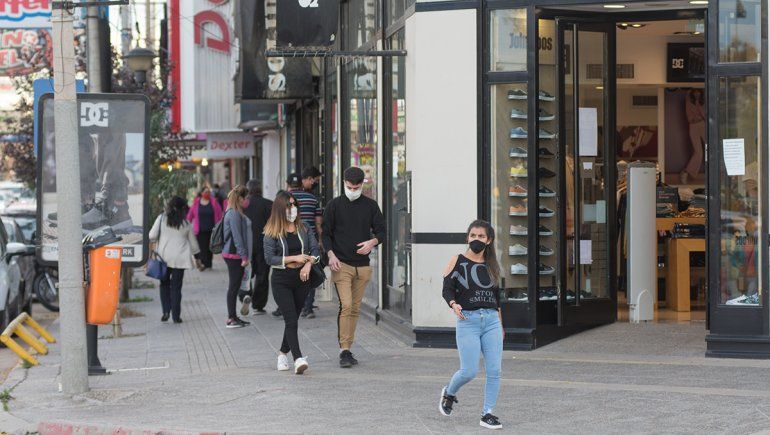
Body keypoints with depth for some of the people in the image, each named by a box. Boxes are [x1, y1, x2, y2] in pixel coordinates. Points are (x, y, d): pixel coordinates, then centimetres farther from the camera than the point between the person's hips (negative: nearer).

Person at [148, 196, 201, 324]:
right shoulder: (186, 223, 2)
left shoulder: (161, 219, -2)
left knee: (164, 284, 14)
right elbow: (193, 243, 10)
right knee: (176, 286, 5)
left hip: (164, 256, 0)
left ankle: (166, 311, 2)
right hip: (180, 258, 0)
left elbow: (152, 236, -4)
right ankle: (176, 316, 5)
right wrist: (196, 255, 27)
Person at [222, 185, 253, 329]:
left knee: (235, 286, 13)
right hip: (234, 255, -10)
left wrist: (245, 256, 20)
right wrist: (244, 256, -18)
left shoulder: (236, 213, 16)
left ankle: (232, 317, 18)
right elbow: (237, 237, -19)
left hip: (234, 256, 10)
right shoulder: (234, 214, -16)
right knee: (234, 286, -5)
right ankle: (231, 319, -1)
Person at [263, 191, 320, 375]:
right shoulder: (272, 232, -5)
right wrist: (294, 258, -17)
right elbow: (269, 258, -11)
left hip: (301, 279, 4)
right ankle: (298, 359, -21)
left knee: (293, 319, 11)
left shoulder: (304, 229, 7)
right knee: (291, 320, -13)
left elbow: (315, 250, 2)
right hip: (281, 280, -4)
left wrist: (308, 264, -18)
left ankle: (283, 354, 30)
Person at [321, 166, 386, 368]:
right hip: (341, 264, -3)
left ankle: (348, 349, 16)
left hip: (362, 265, 3)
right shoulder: (335, 205, 2)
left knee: (355, 309, 7)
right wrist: (330, 254, -11)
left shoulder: (370, 205, 7)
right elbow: (326, 233, 4)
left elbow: (381, 231, 9)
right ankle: (344, 350, -14)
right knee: (346, 306, -15)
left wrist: (373, 242, -13)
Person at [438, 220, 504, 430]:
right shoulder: (457, 261, 2)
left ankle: (487, 413, 6)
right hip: (467, 320, -4)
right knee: (469, 372, -7)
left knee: (494, 371, -3)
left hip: (492, 320, 4)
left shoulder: (491, 265, 13)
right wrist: (454, 304, -23)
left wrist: (500, 325, 22)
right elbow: (447, 289, -3)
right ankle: (449, 393, 24)